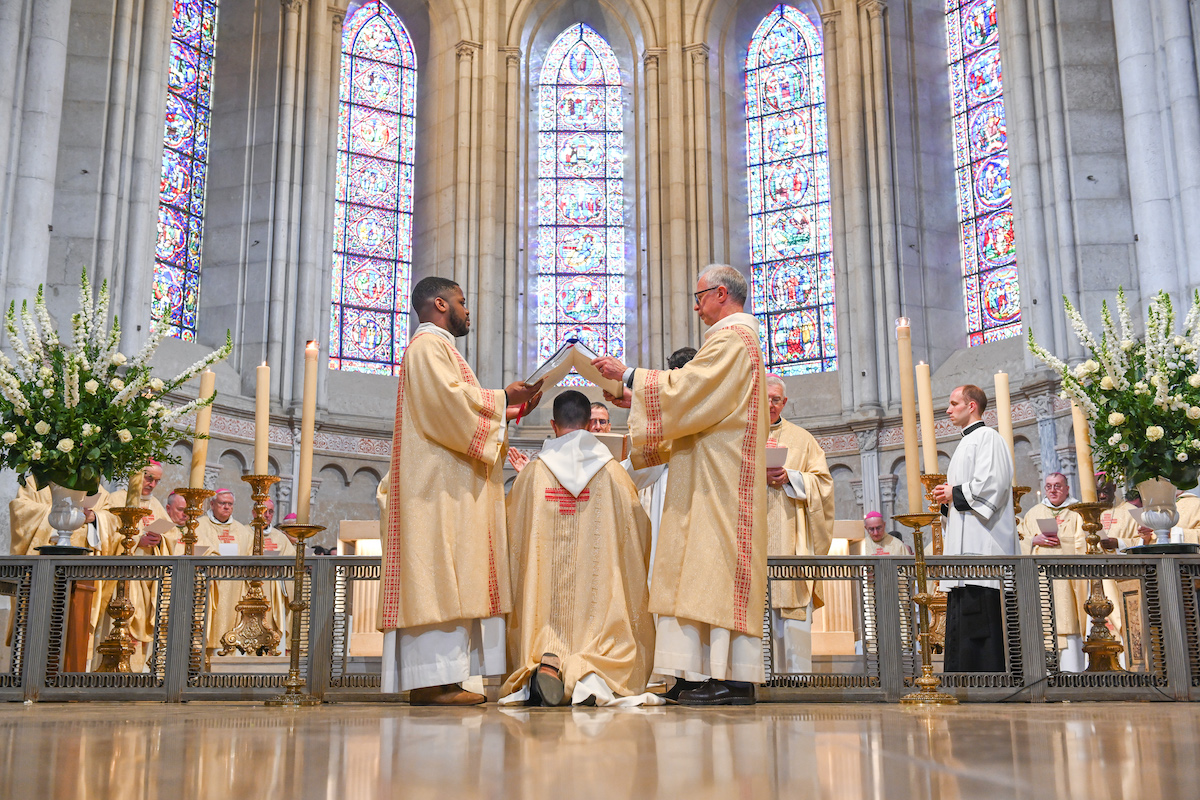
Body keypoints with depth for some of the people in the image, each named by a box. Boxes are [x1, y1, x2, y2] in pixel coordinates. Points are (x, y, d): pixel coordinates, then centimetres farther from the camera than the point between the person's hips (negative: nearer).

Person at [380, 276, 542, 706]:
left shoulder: (440, 348, 29)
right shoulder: (428, 345, -4)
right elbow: (447, 399, -19)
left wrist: (510, 409, 19)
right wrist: (501, 398, -10)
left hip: (450, 486, 11)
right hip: (439, 482, -11)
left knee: (450, 582, 5)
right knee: (439, 576, -14)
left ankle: (435, 681, 4)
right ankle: (434, 681, -15)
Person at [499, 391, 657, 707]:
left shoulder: (532, 473, 2)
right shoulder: (613, 473, 2)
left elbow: (512, 534, 8)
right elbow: (639, 535, 9)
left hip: (545, 593, 1)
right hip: (601, 594, -1)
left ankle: (547, 664, -26)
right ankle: (593, 673, -27)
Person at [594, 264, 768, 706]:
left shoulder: (731, 340, -9)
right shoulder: (739, 339, 25)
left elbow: (684, 389, -18)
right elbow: (699, 405, 26)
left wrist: (629, 375, -8)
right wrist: (636, 400, 19)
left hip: (720, 483, -10)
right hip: (715, 479, 10)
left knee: (716, 569, -12)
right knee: (714, 576, 6)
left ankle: (731, 679, -12)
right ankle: (724, 674, 6)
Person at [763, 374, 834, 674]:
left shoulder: (801, 439, 15)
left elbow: (822, 480, 7)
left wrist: (790, 477, -9)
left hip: (790, 537, 0)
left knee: (793, 604, -7)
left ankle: (797, 673, -4)